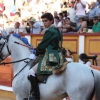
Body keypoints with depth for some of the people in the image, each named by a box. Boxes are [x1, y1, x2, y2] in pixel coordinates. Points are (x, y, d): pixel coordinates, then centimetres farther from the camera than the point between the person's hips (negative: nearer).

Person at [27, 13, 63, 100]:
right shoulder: (57, 31, 16)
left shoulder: (49, 31, -13)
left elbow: (42, 46, -13)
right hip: (57, 56, 11)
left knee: (31, 72, -17)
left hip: (50, 58, -11)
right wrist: (40, 50, 16)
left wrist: (37, 53, 7)